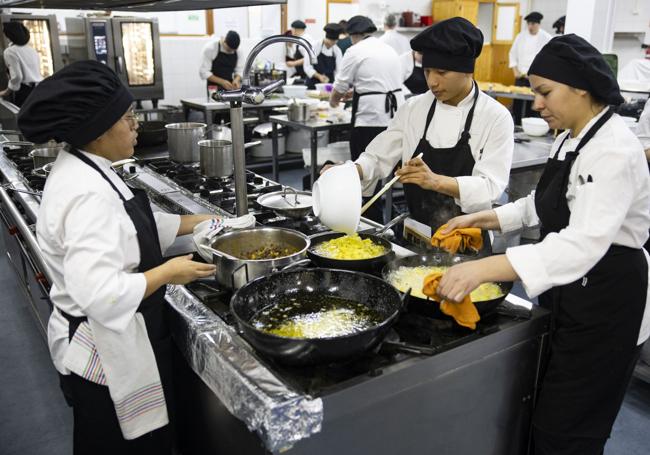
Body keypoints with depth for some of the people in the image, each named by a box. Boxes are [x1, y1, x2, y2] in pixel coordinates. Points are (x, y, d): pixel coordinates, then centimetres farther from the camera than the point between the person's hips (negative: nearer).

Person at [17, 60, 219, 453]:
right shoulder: (87, 196, -30)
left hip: (118, 341, 10)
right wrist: (168, 273, -23)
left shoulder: (85, 169, 3)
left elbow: (131, 226, 15)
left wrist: (198, 223, 10)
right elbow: (100, 295, -36)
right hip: (105, 354, -9)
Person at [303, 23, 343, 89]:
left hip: (329, 85, 3)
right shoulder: (315, 47, -7)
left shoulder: (337, 51, 3)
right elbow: (307, 66, -11)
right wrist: (319, 76, -26)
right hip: (314, 85, -3)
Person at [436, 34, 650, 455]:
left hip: (607, 305, -9)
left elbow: (584, 244, -40)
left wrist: (485, 269, -50)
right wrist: (486, 218, 5)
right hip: (572, 293, 9)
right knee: (550, 414, 23)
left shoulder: (614, 152, -26)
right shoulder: (571, 138, 5)